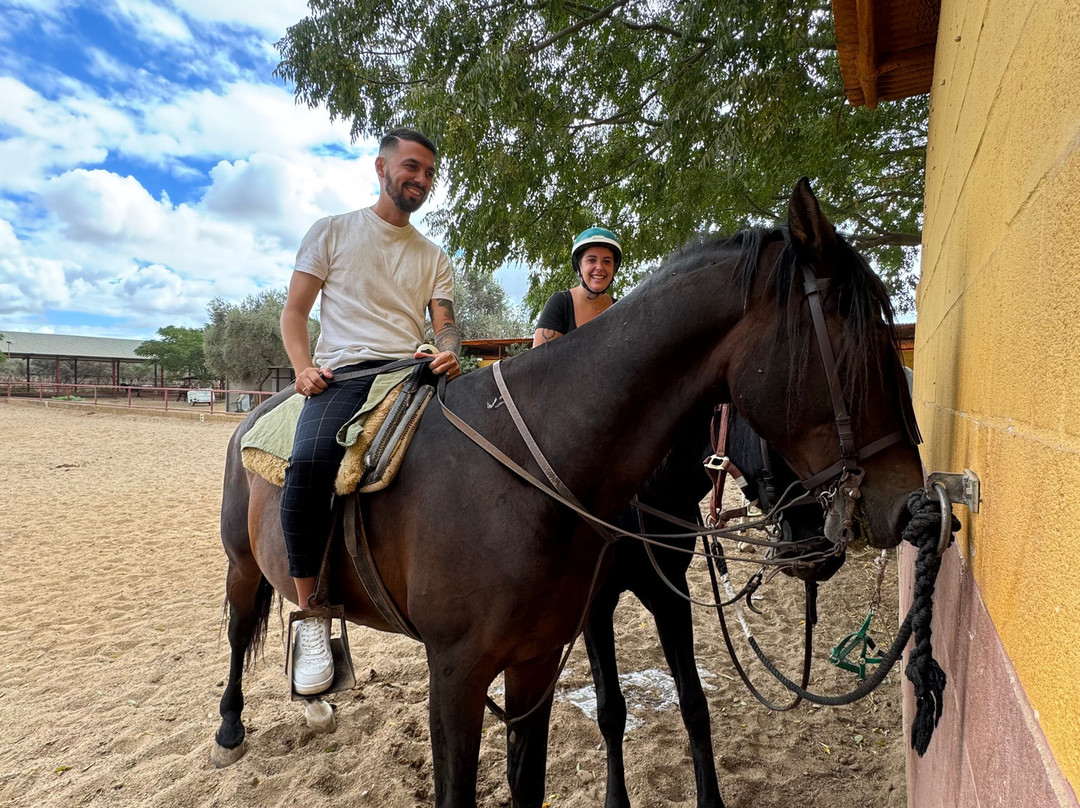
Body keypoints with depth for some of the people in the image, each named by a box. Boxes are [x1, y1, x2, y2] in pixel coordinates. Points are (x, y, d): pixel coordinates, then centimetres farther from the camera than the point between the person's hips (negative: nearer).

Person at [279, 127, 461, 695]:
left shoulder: (434, 256, 22)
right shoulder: (331, 231, 14)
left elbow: (445, 324, 11)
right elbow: (294, 312, 10)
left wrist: (448, 352, -13)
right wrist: (304, 366, -9)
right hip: (342, 375, -3)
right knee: (309, 463, -34)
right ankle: (311, 616, -19)